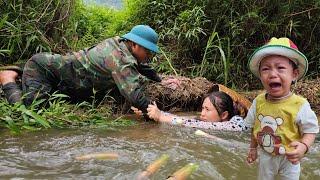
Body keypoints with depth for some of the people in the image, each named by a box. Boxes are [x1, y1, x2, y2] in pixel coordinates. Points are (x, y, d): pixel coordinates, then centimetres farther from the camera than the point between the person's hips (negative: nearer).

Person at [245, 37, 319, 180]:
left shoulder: (300, 105, -24)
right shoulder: (258, 102, -12)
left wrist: (303, 146, -36)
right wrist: (253, 148, 10)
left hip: (289, 157, -3)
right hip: (265, 155, 3)